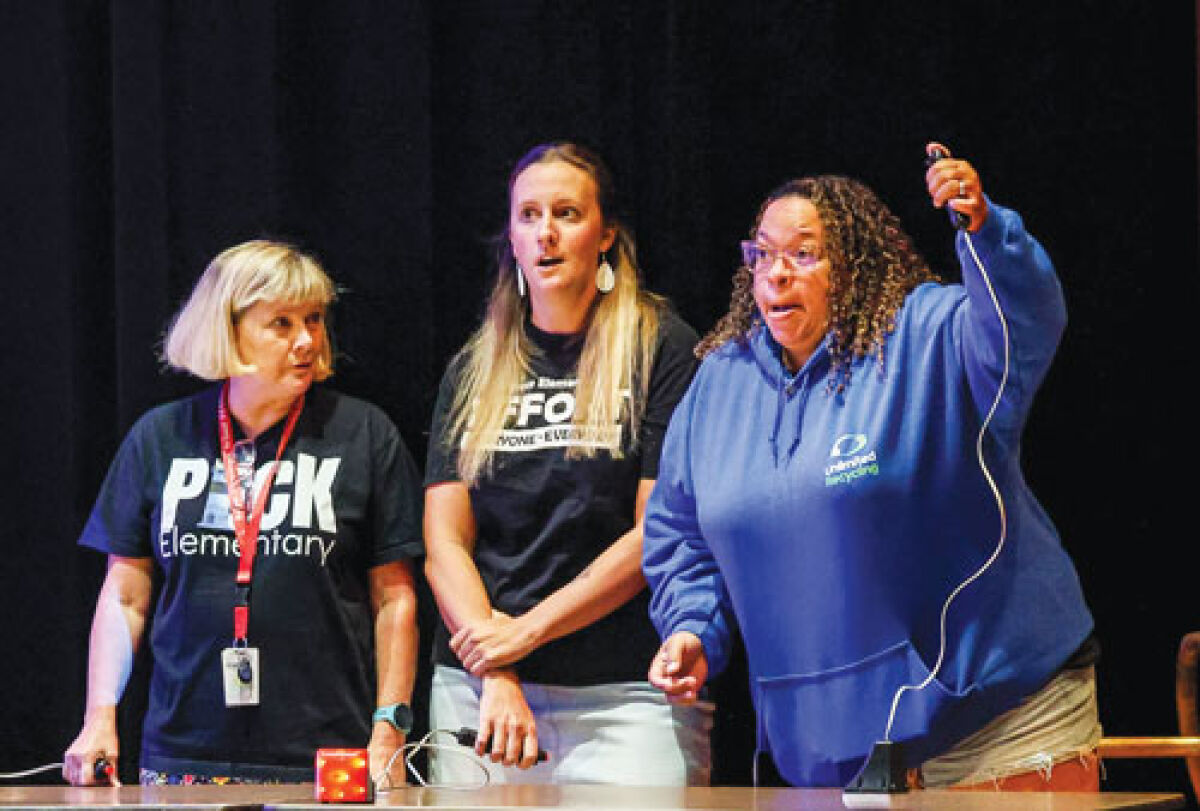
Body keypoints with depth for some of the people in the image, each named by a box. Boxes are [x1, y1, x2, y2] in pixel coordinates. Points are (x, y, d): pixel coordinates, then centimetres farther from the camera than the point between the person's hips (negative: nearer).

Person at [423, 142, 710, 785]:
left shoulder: (662, 349, 1)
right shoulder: (473, 372, 13)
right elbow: (444, 542, 5)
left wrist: (526, 631, -9)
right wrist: (495, 677, -10)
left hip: (628, 693, -3)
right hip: (476, 685, 3)